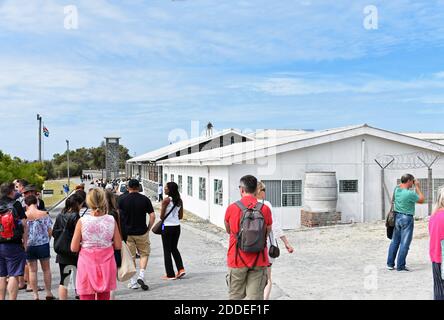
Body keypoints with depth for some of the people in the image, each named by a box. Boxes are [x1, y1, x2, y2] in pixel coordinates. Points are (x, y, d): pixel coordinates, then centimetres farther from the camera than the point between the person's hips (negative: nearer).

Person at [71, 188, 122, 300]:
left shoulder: (82, 221, -12)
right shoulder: (111, 220, -8)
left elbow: (74, 248, -7)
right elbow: (118, 246, -2)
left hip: (87, 265, -2)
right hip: (106, 264, 2)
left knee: (87, 296, 9)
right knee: (104, 296, 16)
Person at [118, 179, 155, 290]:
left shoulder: (122, 199, -4)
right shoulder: (145, 199, -4)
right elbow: (152, 216, -7)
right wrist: (148, 229, 5)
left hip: (126, 232, 1)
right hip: (142, 232, 0)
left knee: (130, 257, 10)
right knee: (144, 254, 15)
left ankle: (133, 282, 12)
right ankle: (141, 276, -3)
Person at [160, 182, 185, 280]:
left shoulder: (166, 200, -15)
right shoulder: (179, 201, 3)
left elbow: (162, 216, -11)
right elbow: (181, 216, 7)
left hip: (167, 227, -6)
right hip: (177, 226, 6)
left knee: (167, 250, 5)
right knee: (174, 248, 22)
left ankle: (170, 274, 8)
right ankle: (181, 269, 11)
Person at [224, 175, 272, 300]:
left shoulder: (232, 208, -6)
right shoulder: (265, 209, -4)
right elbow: (268, 232, 7)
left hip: (237, 260, 0)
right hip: (258, 261, 1)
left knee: (236, 296, 13)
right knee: (256, 297, 5)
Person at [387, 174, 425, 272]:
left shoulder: (397, 189, 0)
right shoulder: (410, 194, -20)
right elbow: (422, 200, -5)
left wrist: (415, 187, 13)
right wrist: (417, 187, 0)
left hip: (397, 217, 7)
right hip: (407, 219, -7)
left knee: (395, 241, 14)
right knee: (404, 243, 1)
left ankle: (390, 264, 18)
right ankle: (400, 266, 4)